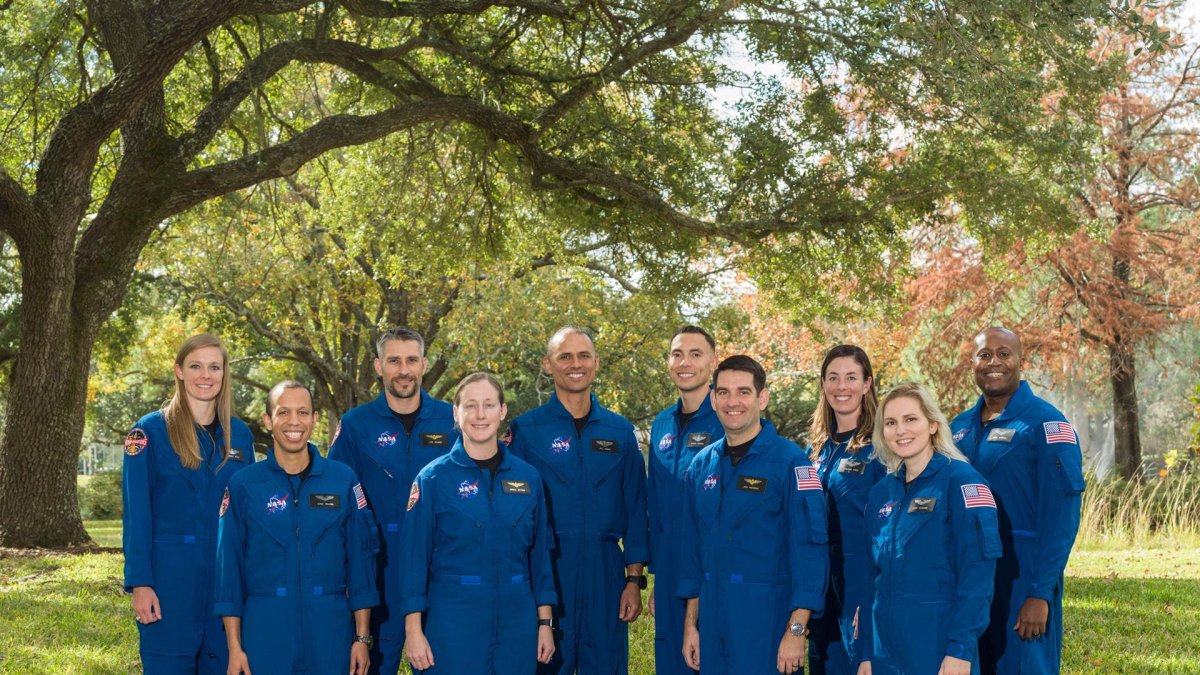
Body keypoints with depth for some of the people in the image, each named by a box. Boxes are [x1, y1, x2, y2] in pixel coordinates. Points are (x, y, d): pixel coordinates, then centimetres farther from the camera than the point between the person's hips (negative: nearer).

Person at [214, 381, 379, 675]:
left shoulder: (343, 480, 3)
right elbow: (229, 567, 2)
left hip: (330, 631, 1)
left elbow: (361, 559, 4)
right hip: (265, 632, -1)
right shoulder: (243, 485, 1)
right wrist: (234, 647, -2)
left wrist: (362, 638, 1)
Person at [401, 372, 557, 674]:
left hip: (517, 619, 3)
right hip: (453, 616, -3)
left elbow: (540, 552, 10)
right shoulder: (433, 478, -3)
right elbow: (415, 556, -4)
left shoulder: (528, 478, 6)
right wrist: (414, 630, -8)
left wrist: (545, 622, 7)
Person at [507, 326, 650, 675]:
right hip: (547, 571, -2)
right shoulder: (525, 430, 1)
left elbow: (635, 510, 9)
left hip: (605, 575, 2)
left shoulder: (620, 431, 9)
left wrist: (634, 580, 3)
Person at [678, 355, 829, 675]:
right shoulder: (701, 466, 9)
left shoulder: (790, 461, -8)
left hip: (769, 624, -5)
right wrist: (690, 624, 11)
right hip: (713, 626, 5)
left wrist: (796, 630, -16)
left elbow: (810, 548, -12)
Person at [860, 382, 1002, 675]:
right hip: (885, 651, 6)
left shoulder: (959, 480, -8)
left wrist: (960, 649, -18)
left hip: (940, 650, -6)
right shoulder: (881, 492, 10)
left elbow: (977, 570, -13)